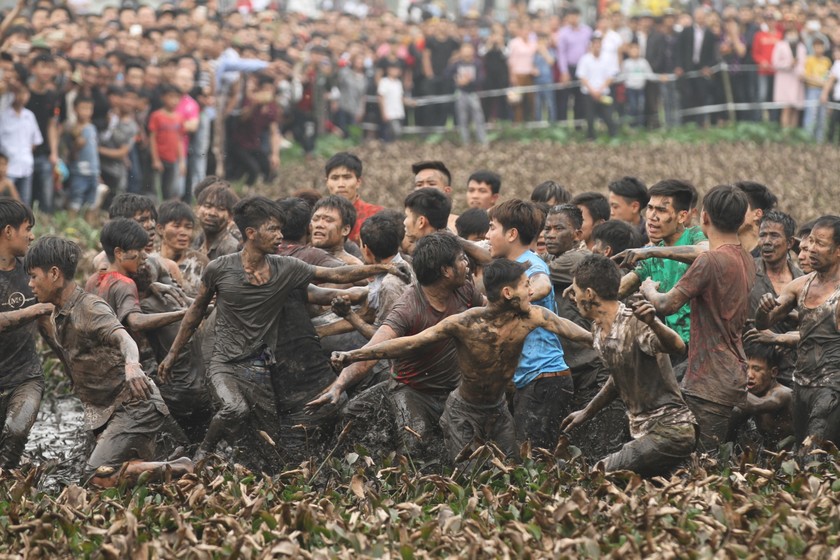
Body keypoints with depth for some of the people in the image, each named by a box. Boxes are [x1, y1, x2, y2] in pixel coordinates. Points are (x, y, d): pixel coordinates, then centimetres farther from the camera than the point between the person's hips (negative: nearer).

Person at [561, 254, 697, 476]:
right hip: (645, 432, 9)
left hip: (669, 432, -9)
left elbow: (677, 347, -38)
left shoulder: (634, 324, -19)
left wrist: (653, 324, -56)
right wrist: (586, 413, 28)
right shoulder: (598, 330, 8)